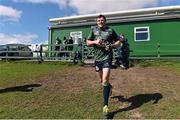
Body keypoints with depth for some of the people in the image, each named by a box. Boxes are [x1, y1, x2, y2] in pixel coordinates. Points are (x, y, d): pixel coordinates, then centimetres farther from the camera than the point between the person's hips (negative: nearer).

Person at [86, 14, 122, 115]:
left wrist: (112, 45, -12)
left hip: (107, 57, -3)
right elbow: (88, 42, 8)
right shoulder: (93, 29, 7)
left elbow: (119, 41, 9)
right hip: (97, 58, 4)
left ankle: (105, 105, -3)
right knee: (102, 80, 18)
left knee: (105, 80, -14)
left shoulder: (110, 30, 2)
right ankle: (109, 86, 53)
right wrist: (95, 42, -12)